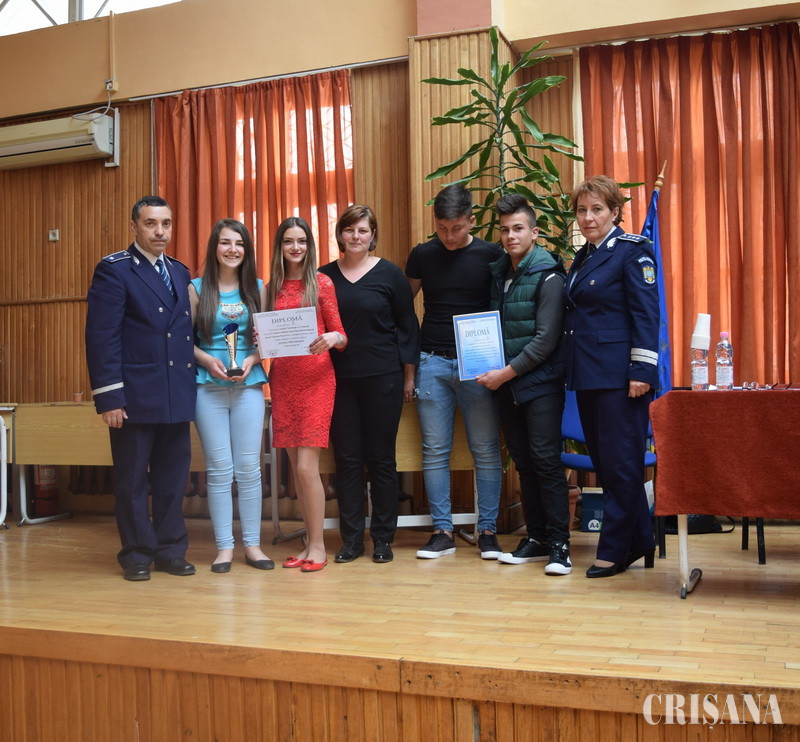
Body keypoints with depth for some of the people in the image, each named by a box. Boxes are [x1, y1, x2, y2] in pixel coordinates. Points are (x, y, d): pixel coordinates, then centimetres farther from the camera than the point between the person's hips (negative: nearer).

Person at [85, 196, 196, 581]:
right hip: (135, 396, -5)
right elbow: (101, 337, -10)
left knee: (173, 477, 10)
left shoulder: (179, 271, 15)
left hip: (177, 395, 6)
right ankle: (137, 554, 18)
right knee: (132, 479, 6)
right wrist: (108, 397, -16)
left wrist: (191, 386, 7)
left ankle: (170, 549, 22)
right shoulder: (114, 269, -5)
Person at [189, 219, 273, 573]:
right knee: (219, 468, 1)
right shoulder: (197, 288, 3)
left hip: (248, 385, 1)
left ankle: (252, 543, 13)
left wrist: (252, 359, -8)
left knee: (249, 467, 3)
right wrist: (207, 360, -13)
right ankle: (224, 546, 11)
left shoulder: (257, 288, 8)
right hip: (208, 387, -1)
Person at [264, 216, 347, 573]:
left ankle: (318, 545, 5)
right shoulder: (272, 287, 12)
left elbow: (340, 336, 1)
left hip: (316, 380, -4)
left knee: (307, 466, -8)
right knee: (295, 467, 7)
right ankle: (310, 542, 17)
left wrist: (332, 338, -21)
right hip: (282, 380, 4)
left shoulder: (322, 283, 1)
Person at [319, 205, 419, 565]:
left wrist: (409, 377, 1)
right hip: (339, 379, 2)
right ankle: (351, 538, 14)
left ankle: (383, 538, 14)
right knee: (347, 458, 5)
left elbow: (407, 326, 3)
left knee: (381, 458, 4)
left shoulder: (390, 274, 0)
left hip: (383, 378, -2)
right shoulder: (324, 276, 7)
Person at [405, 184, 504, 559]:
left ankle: (487, 531, 10)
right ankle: (442, 531, 11)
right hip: (432, 362, 2)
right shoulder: (422, 255, 6)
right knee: (435, 451, 3)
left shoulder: (491, 255, 0)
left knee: (486, 450, 1)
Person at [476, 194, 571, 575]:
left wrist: (506, 372, -15)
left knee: (546, 461, -8)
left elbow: (546, 339, -15)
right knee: (524, 463, 10)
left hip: (540, 383, -7)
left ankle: (559, 544, 0)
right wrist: (493, 371, 2)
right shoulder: (499, 273, 13)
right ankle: (536, 538, 19)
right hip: (506, 385, 7)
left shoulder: (548, 277, -9)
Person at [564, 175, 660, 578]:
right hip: (588, 374, 9)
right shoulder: (582, 257, 17)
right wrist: (573, 370, 16)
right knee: (603, 462, 12)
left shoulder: (632, 250, -6)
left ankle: (615, 549, 8)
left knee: (621, 462, -2)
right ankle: (639, 542, 23)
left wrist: (641, 371, -18)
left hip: (619, 375, -9)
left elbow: (646, 314, -12)